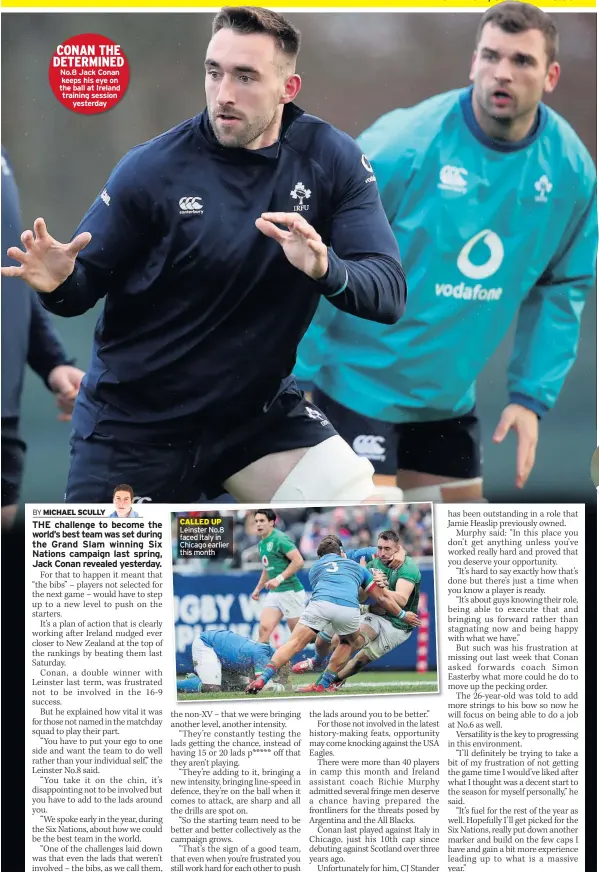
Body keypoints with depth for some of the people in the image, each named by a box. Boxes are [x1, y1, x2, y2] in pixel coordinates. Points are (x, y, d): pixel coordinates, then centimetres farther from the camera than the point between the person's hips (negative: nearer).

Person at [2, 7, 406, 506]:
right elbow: (89, 279, -3)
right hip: (135, 422, -1)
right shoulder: (152, 169, -12)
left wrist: (325, 268, -36)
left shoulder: (330, 159, -8)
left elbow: (389, 292, -14)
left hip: (259, 408, 1)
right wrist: (60, 283, -28)